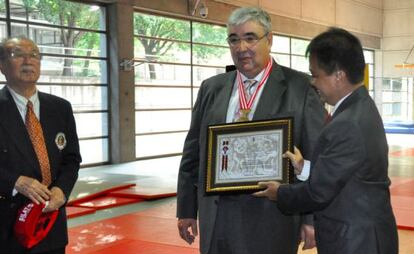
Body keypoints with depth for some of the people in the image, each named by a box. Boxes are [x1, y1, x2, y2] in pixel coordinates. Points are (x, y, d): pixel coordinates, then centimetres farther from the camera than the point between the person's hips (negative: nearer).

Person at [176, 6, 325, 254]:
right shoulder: (211, 88, 9)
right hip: (216, 215, 4)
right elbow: (193, 153, 12)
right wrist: (187, 210, 12)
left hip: (270, 216, -4)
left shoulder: (300, 88, -5)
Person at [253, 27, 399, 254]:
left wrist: (279, 193, -3)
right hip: (362, 234, 9)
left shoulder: (347, 125, -27)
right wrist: (305, 167, 7)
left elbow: (318, 192, -19)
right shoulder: (361, 107, 4)